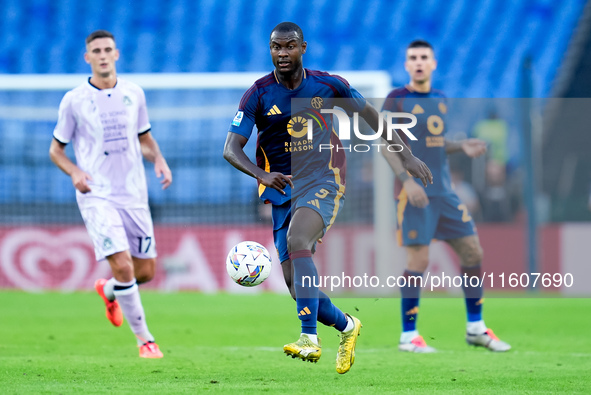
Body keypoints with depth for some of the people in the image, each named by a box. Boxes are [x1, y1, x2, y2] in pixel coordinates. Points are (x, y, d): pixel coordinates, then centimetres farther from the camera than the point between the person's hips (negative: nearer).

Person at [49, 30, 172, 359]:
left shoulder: (134, 94, 7)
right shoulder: (74, 100, -2)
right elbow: (56, 150, 6)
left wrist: (159, 159, -1)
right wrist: (75, 172, -14)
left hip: (134, 194, 4)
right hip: (97, 196, -4)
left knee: (147, 270, 7)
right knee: (123, 265, -18)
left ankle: (109, 291, 41)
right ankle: (145, 340, -6)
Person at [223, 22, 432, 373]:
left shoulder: (327, 85, -3)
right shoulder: (258, 95, -4)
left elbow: (369, 114, 13)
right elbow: (231, 149, -10)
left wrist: (406, 155, 13)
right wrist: (261, 174, -29)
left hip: (323, 183, -3)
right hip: (283, 190, 3)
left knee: (297, 242, -32)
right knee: (296, 285, -2)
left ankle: (310, 339, -37)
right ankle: (346, 326, 27)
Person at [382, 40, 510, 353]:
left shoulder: (439, 100, 16)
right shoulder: (396, 100, -3)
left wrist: (461, 147, 5)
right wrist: (407, 180, -18)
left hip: (443, 191, 7)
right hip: (414, 192, -7)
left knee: (473, 252, 4)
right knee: (418, 260, -10)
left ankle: (475, 328, 15)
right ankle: (409, 336, -1)